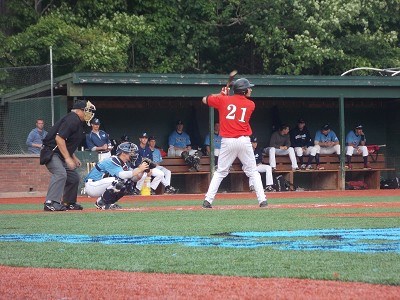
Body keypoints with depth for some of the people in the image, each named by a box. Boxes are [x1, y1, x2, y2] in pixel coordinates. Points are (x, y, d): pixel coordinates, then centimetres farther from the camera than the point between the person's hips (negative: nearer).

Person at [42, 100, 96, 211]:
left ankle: (69, 203, 27)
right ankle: (51, 203, -38)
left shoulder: (78, 122, 15)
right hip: (51, 152, -11)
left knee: (74, 177, 15)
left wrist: (74, 158, 17)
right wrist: (68, 158, -27)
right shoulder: (72, 120, -18)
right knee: (60, 173, -30)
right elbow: (59, 138, -27)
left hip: (61, 155, 11)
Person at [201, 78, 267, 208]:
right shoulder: (251, 105, 5)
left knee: (220, 172, 9)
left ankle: (208, 201, 1)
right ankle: (262, 200, 1)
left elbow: (205, 99, 15)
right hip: (244, 141, -1)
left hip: (227, 142, 1)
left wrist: (221, 94, 24)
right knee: (253, 172, 9)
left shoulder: (223, 100, 3)